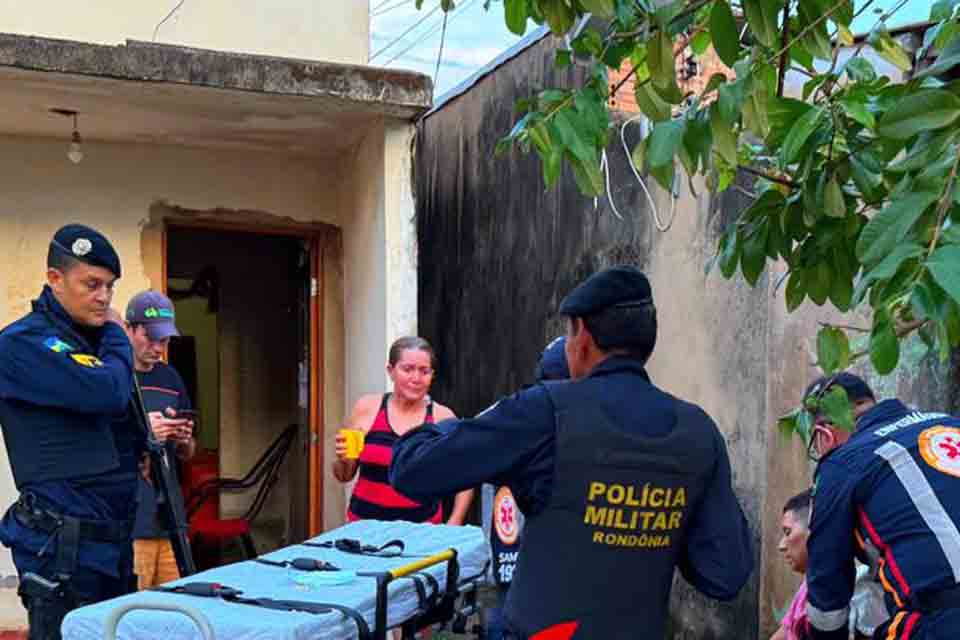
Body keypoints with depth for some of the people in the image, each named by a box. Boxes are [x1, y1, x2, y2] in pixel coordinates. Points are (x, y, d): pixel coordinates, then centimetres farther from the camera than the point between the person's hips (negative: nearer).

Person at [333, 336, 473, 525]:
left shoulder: (443, 418, -2)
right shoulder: (367, 408, 1)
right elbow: (344, 475, 11)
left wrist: (452, 526, -2)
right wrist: (343, 460, -8)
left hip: (422, 528, -1)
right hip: (365, 524, 1)